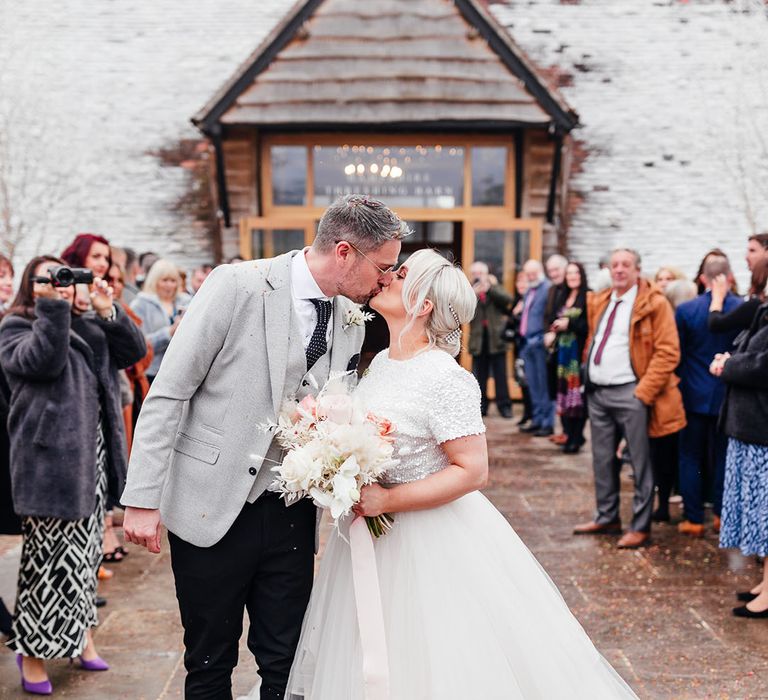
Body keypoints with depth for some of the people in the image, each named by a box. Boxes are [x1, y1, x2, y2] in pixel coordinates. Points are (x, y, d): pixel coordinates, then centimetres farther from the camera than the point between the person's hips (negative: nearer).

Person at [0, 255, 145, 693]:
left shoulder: (89, 325, 19)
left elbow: (135, 350, 8)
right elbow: (42, 361, -18)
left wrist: (108, 310, -3)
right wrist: (53, 306, -18)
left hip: (92, 453, 6)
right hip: (50, 456, -6)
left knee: (84, 549, 14)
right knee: (50, 554, -5)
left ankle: (80, 633, 27)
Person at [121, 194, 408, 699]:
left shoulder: (352, 321, 5)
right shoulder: (239, 285, -13)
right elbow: (168, 394, -11)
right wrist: (143, 499, -14)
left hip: (291, 511, 5)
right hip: (212, 505, -4)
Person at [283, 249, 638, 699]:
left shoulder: (446, 379, -20)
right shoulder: (381, 362, 6)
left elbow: (472, 471, -22)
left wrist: (386, 500, -24)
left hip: (428, 541, -8)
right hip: (373, 538, 8)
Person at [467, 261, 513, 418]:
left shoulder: (495, 287, 8)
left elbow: (507, 300, -11)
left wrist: (489, 288, -19)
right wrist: (473, 294, -20)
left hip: (496, 339, -1)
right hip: (478, 340, 1)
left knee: (500, 375, 1)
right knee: (480, 376, 6)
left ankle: (504, 405, 6)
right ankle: (480, 406, 14)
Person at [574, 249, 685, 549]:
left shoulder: (653, 303, -7)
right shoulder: (599, 301, 14)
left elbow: (668, 352, -12)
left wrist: (644, 391, -16)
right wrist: (588, 374, 14)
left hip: (630, 393, -7)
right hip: (597, 392, 7)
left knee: (640, 462, 1)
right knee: (602, 460, 14)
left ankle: (640, 527, 9)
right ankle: (606, 517, 27)